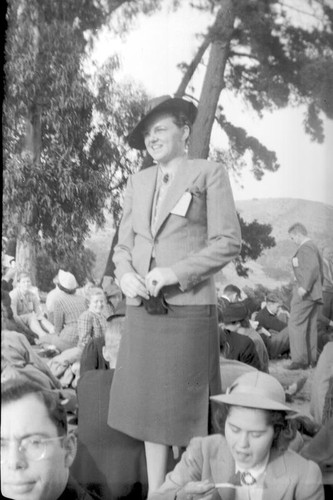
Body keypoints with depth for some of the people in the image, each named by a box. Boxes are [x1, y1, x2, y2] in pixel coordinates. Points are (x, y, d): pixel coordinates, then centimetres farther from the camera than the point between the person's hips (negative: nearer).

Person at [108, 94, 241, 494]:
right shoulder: (137, 182, 14)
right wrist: (125, 275, -6)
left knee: (184, 408, 2)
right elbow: (123, 244, 15)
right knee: (148, 405, 9)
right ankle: (155, 490, 24)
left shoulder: (208, 174, 0)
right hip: (142, 310, 5)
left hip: (188, 309, -4)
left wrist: (174, 273, -15)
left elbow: (228, 242, -6)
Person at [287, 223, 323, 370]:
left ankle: (300, 359, -12)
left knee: (295, 324, -10)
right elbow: (320, 271, 23)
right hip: (314, 294, 10)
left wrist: (305, 287, -28)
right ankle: (311, 358, 15)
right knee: (310, 326, 11)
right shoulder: (314, 247, 20)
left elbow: (313, 267, -25)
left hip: (305, 293, -10)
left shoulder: (305, 248, -11)